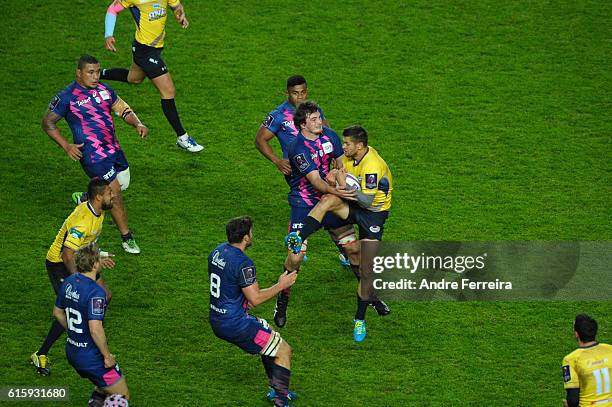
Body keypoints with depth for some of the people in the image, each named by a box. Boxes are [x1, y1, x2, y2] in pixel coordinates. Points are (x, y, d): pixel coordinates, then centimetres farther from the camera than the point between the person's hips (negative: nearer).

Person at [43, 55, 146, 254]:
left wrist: (138, 124, -2)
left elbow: (123, 109, 18)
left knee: (123, 184, 17)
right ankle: (126, 238, 7)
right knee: (115, 193, -8)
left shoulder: (104, 90, 7)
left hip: (113, 148, 7)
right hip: (92, 154, -7)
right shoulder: (67, 96, -11)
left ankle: (83, 200, 41)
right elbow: (48, 122, -3)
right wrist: (66, 146, -12)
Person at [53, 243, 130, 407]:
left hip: (72, 352, 9)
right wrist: (107, 356, -18)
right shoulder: (95, 292, -25)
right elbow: (95, 329, -29)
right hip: (91, 356, -9)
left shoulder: (68, 282, 1)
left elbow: (57, 312, 14)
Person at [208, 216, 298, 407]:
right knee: (284, 351, -1)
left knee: (271, 336, 29)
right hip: (235, 325, -10)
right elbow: (255, 299, -21)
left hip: (217, 320, 10)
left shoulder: (217, 252, 5)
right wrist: (281, 285, -9)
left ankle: (276, 389, 37)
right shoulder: (243, 264, -24)